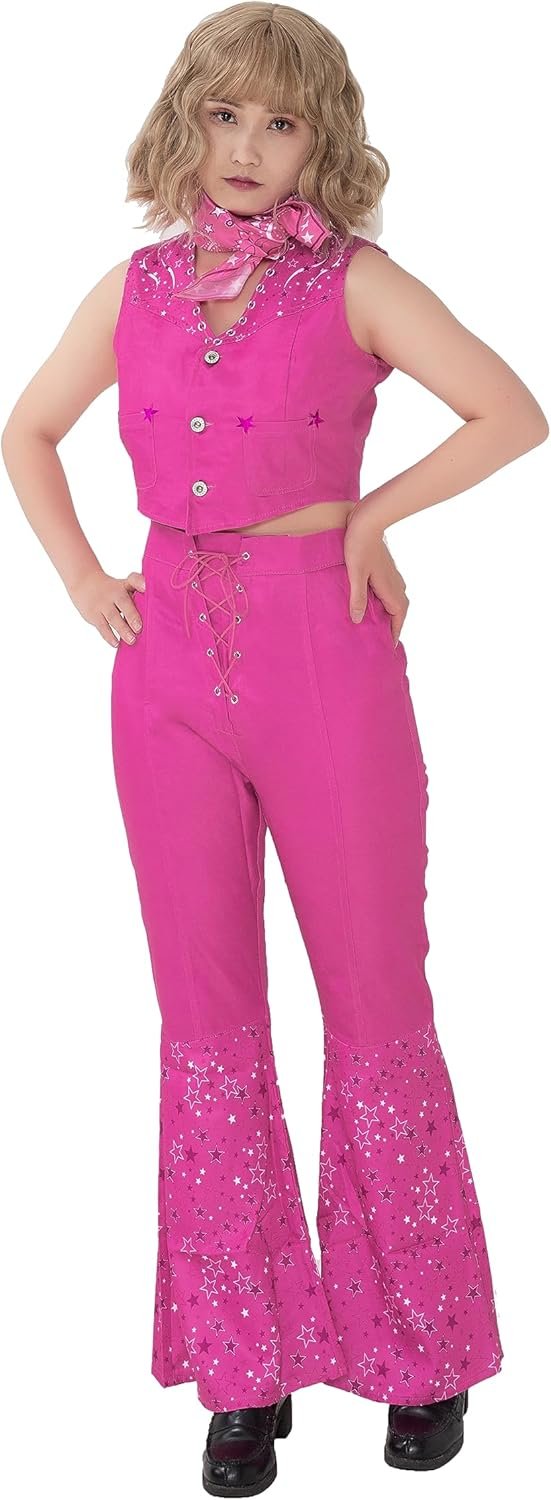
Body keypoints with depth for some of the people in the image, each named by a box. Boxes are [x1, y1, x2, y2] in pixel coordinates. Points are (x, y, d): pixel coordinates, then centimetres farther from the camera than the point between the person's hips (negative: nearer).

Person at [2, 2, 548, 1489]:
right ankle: (246, 1366, 20)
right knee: (206, 1014, 7)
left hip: (323, 656, -3)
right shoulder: (139, 287, 9)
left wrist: (371, 512, -9)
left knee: (375, 1002, 5)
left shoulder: (354, 283, -1)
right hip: (171, 666, 3)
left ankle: (419, 1348, 22)